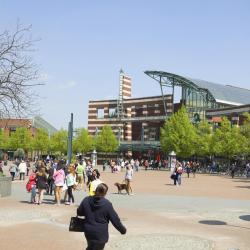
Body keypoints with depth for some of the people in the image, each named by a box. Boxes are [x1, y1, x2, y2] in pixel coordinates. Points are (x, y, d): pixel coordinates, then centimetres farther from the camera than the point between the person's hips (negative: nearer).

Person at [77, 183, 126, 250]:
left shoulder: (86, 200, -6)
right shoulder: (107, 204, -16)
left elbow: (79, 212, 8)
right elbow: (115, 219, -9)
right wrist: (123, 230, 6)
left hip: (88, 232, 4)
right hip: (101, 234, -4)